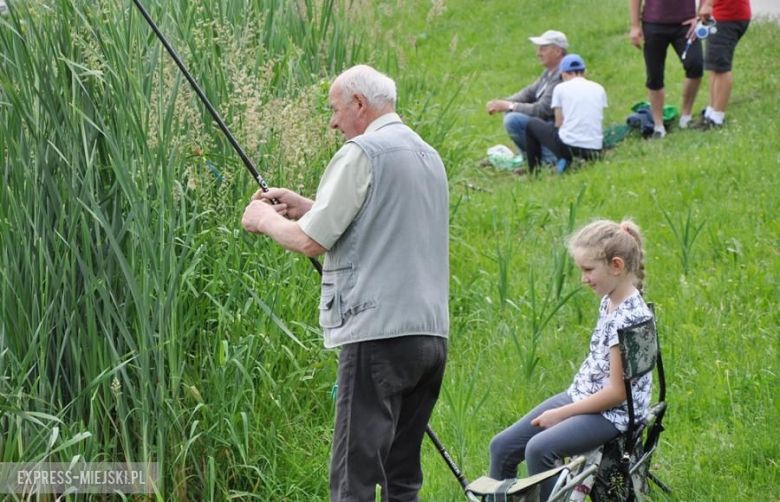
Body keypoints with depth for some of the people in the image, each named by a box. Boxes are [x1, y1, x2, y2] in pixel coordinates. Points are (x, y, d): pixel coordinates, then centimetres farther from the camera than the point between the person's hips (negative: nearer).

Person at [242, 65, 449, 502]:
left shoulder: (362, 154, -7)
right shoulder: (428, 155, 19)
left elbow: (311, 240, -10)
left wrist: (265, 220, 8)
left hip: (380, 333, -9)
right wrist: (303, 206, 24)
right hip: (432, 333, 9)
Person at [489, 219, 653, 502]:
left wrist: (561, 414, -16)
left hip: (614, 412, -10)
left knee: (539, 448, -30)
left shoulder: (629, 317, -21)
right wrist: (561, 407, 9)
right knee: (502, 446, 3)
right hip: (581, 395, 10)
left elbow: (617, 391, -21)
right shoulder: (610, 302, 7)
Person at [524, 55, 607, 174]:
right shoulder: (599, 89, 14)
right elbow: (599, 119, 14)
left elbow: (559, 124, 4)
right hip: (595, 151, 3)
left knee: (532, 124, 23)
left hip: (568, 147, -3)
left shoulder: (561, 88, 6)